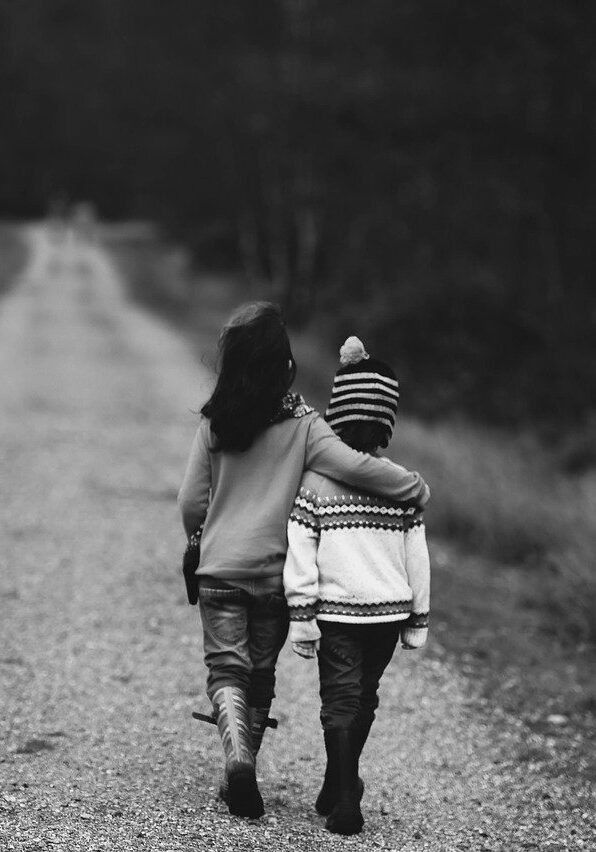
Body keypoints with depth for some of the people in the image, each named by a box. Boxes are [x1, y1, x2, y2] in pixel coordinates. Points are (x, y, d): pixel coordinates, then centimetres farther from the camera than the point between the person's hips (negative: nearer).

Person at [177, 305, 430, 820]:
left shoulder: (214, 422, -4)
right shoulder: (301, 423, -10)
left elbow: (191, 501, 1)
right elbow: (355, 467, -20)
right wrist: (416, 487, -6)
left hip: (219, 568, 0)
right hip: (275, 572, 0)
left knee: (227, 669, 3)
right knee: (261, 674, 15)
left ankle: (238, 756, -21)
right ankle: (241, 776, 21)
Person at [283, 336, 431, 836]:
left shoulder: (315, 481, -8)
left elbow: (300, 554, -9)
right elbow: (417, 556, 2)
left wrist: (301, 616, -4)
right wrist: (418, 620, 10)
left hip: (336, 610, -2)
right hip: (389, 608, 2)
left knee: (340, 701, 3)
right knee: (364, 698, 18)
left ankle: (344, 801, -7)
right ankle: (339, 790, 31)